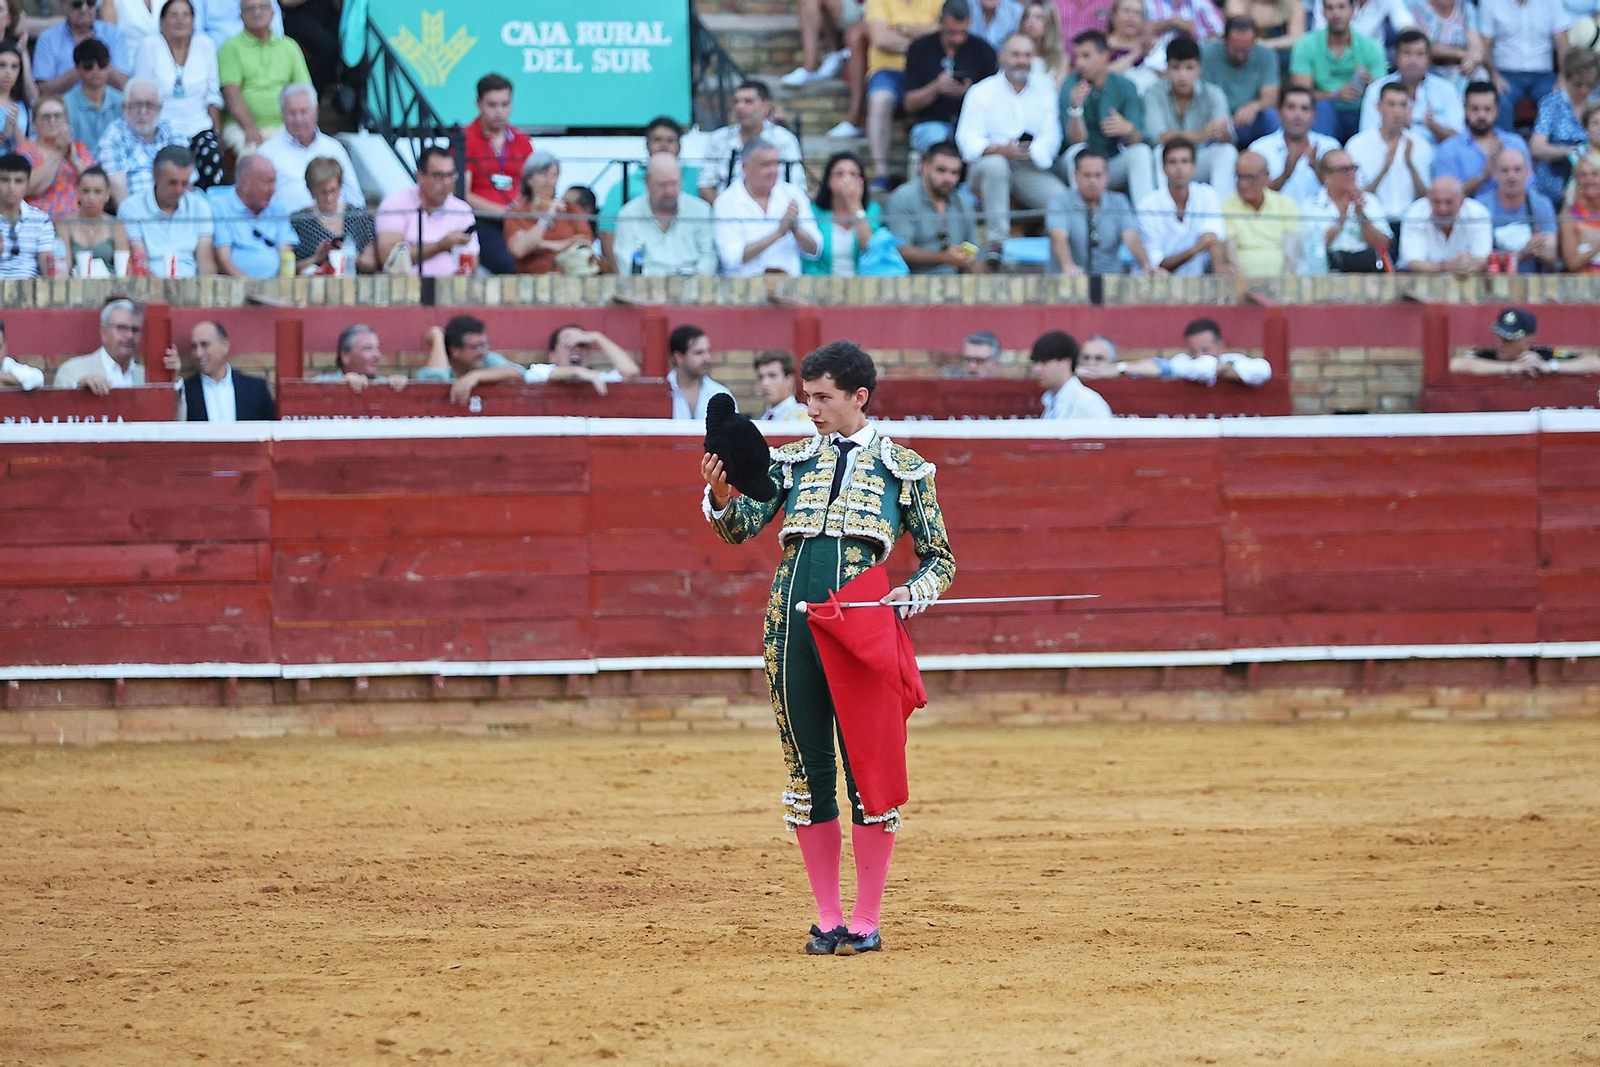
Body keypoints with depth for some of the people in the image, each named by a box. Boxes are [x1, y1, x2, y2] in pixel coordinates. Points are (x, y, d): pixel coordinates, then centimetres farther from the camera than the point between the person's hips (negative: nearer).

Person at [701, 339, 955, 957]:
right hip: (792, 625, 3)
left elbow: (940, 559, 12)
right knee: (808, 770, 5)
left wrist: (916, 592, -9)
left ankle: (867, 923, 4)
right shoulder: (791, 461, 14)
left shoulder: (905, 470, 9)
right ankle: (827, 920, 13)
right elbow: (741, 527, 2)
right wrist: (720, 495, -19)